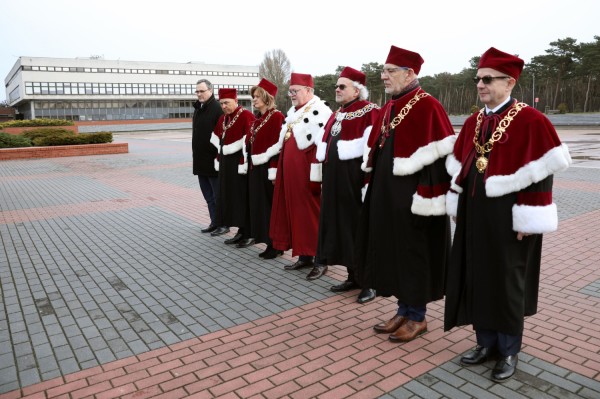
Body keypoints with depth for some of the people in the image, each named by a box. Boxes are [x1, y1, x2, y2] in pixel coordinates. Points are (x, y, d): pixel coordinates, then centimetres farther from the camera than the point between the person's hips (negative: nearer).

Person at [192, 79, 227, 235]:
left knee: (218, 195, 1)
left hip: (213, 160, -8)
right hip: (200, 161, 8)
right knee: (208, 196, 14)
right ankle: (214, 222, 23)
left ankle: (223, 224, 12)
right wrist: (196, 157, 19)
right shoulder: (197, 109, 14)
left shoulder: (217, 109, -12)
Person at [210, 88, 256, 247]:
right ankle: (241, 231, 24)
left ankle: (249, 234, 9)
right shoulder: (222, 118, 13)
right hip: (226, 165, 9)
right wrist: (220, 162, 13)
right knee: (230, 198, 12)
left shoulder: (246, 116, -13)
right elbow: (217, 142, 19)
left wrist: (245, 165, -22)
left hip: (240, 165, -8)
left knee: (244, 198, -2)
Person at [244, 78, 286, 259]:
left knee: (272, 207, -2)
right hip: (256, 170, 8)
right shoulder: (257, 120, 15)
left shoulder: (277, 116, -10)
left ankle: (276, 245, 9)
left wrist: (274, 172, -21)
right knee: (261, 207, 11)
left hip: (268, 169, -8)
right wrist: (249, 167, 12)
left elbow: (277, 146, -17)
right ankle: (270, 243, 20)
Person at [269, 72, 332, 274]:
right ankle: (305, 255, 22)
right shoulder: (293, 112, 18)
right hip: (290, 173, 9)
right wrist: (280, 172, 21)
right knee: (295, 213, 12)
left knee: (312, 215, -3)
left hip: (306, 173, -9)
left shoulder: (320, 111, -11)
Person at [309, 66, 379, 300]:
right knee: (341, 227, 12)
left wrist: (369, 182, -22)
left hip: (355, 180, -8)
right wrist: (322, 176, 15)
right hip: (334, 181, 9)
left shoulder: (370, 112, -9)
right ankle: (353, 277, 25)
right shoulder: (337, 115, 17)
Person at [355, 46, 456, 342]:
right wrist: (372, 189, 13)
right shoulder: (387, 109, 12)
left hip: (411, 198, -8)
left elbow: (438, 158, -18)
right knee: (393, 253, 14)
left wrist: (426, 199, -21)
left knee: (414, 255, 4)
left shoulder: (427, 106, -13)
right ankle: (404, 309, 30)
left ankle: (418, 317, 21)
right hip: (387, 196, 8)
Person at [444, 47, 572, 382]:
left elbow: (541, 174, -14)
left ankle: (510, 351, 24)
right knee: (477, 279, 12)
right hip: (475, 215, 6)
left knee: (507, 283, 6)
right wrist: (458, 205, 9)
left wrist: (527, 220, -16)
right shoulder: (473, 122, 10)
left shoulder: (530, 121, -11)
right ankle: (487, 343, 28)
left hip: (507, 218, -6)